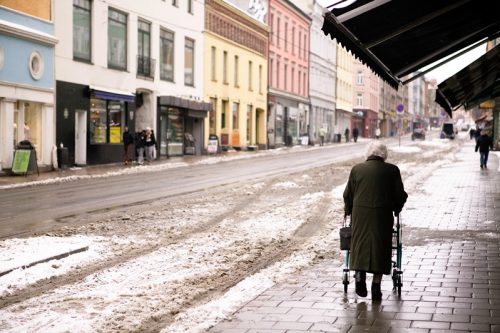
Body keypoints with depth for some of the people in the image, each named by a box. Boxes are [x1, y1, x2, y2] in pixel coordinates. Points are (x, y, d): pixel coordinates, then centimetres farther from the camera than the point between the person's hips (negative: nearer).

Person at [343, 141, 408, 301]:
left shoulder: (357, 169, 5)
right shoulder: (392, 170, 3)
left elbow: (348, 194, 9)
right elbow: (400, 195, 5)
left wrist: (348, 210, 25)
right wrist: (396, 209, 22)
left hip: (360, 213, 1)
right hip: (383, 215, -1)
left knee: (361, 245, 13)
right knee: (380, 247, 5)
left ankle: (360, 275, -3)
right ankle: (376, 286, 4)